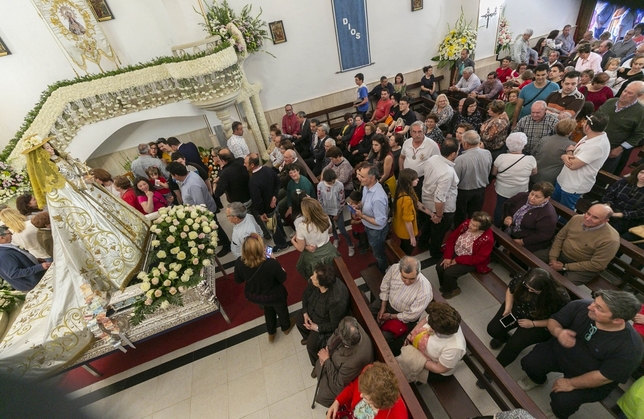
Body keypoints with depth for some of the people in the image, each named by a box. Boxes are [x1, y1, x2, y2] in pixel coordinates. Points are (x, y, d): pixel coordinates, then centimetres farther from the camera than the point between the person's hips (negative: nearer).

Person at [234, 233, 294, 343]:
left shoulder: (239, 262, -29)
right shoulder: (271, 263, -40)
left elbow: (238, 281, -9)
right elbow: (282, 278, -20)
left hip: (253, 296, 3)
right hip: (274, 296, -3)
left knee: (268, 310, 36)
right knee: (281, 310, 32)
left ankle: (271, 333, 61)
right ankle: (286, 327, 63)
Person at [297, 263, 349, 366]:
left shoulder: (337, 300, -44)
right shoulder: (313, 282, -27)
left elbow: (336, 325, -27)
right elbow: (305, 295, -4)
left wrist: (317, 328, -21)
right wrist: (305, 313, -10)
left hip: (325, 324, -6)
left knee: (312, 345, -8)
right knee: (298, 320, 20)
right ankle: (309, 337, 51)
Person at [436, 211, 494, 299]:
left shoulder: (487, 239, -27)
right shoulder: (466, 224, -15)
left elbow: (479, 258, -22)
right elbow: (452, 238, -8)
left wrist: (457, 260, -22)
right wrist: (448, 256, -14)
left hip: (471, 262, -5)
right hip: (455, 252, 5)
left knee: (448, 272, -21)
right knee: (439, 267, -12)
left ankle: (453, 289, 14)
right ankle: (445, 286, 21)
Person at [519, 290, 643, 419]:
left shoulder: (629, 347, -30)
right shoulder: (580, 306, -24)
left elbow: (604, 377, -22)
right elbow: (553, 321, -11)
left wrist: (571, 383, -16)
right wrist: (559, 332, -34)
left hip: (591, 379, -3)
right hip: (560, 351, 3)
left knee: (562, 402, -19)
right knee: (529, 363, -10)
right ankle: (538, 379, 29)